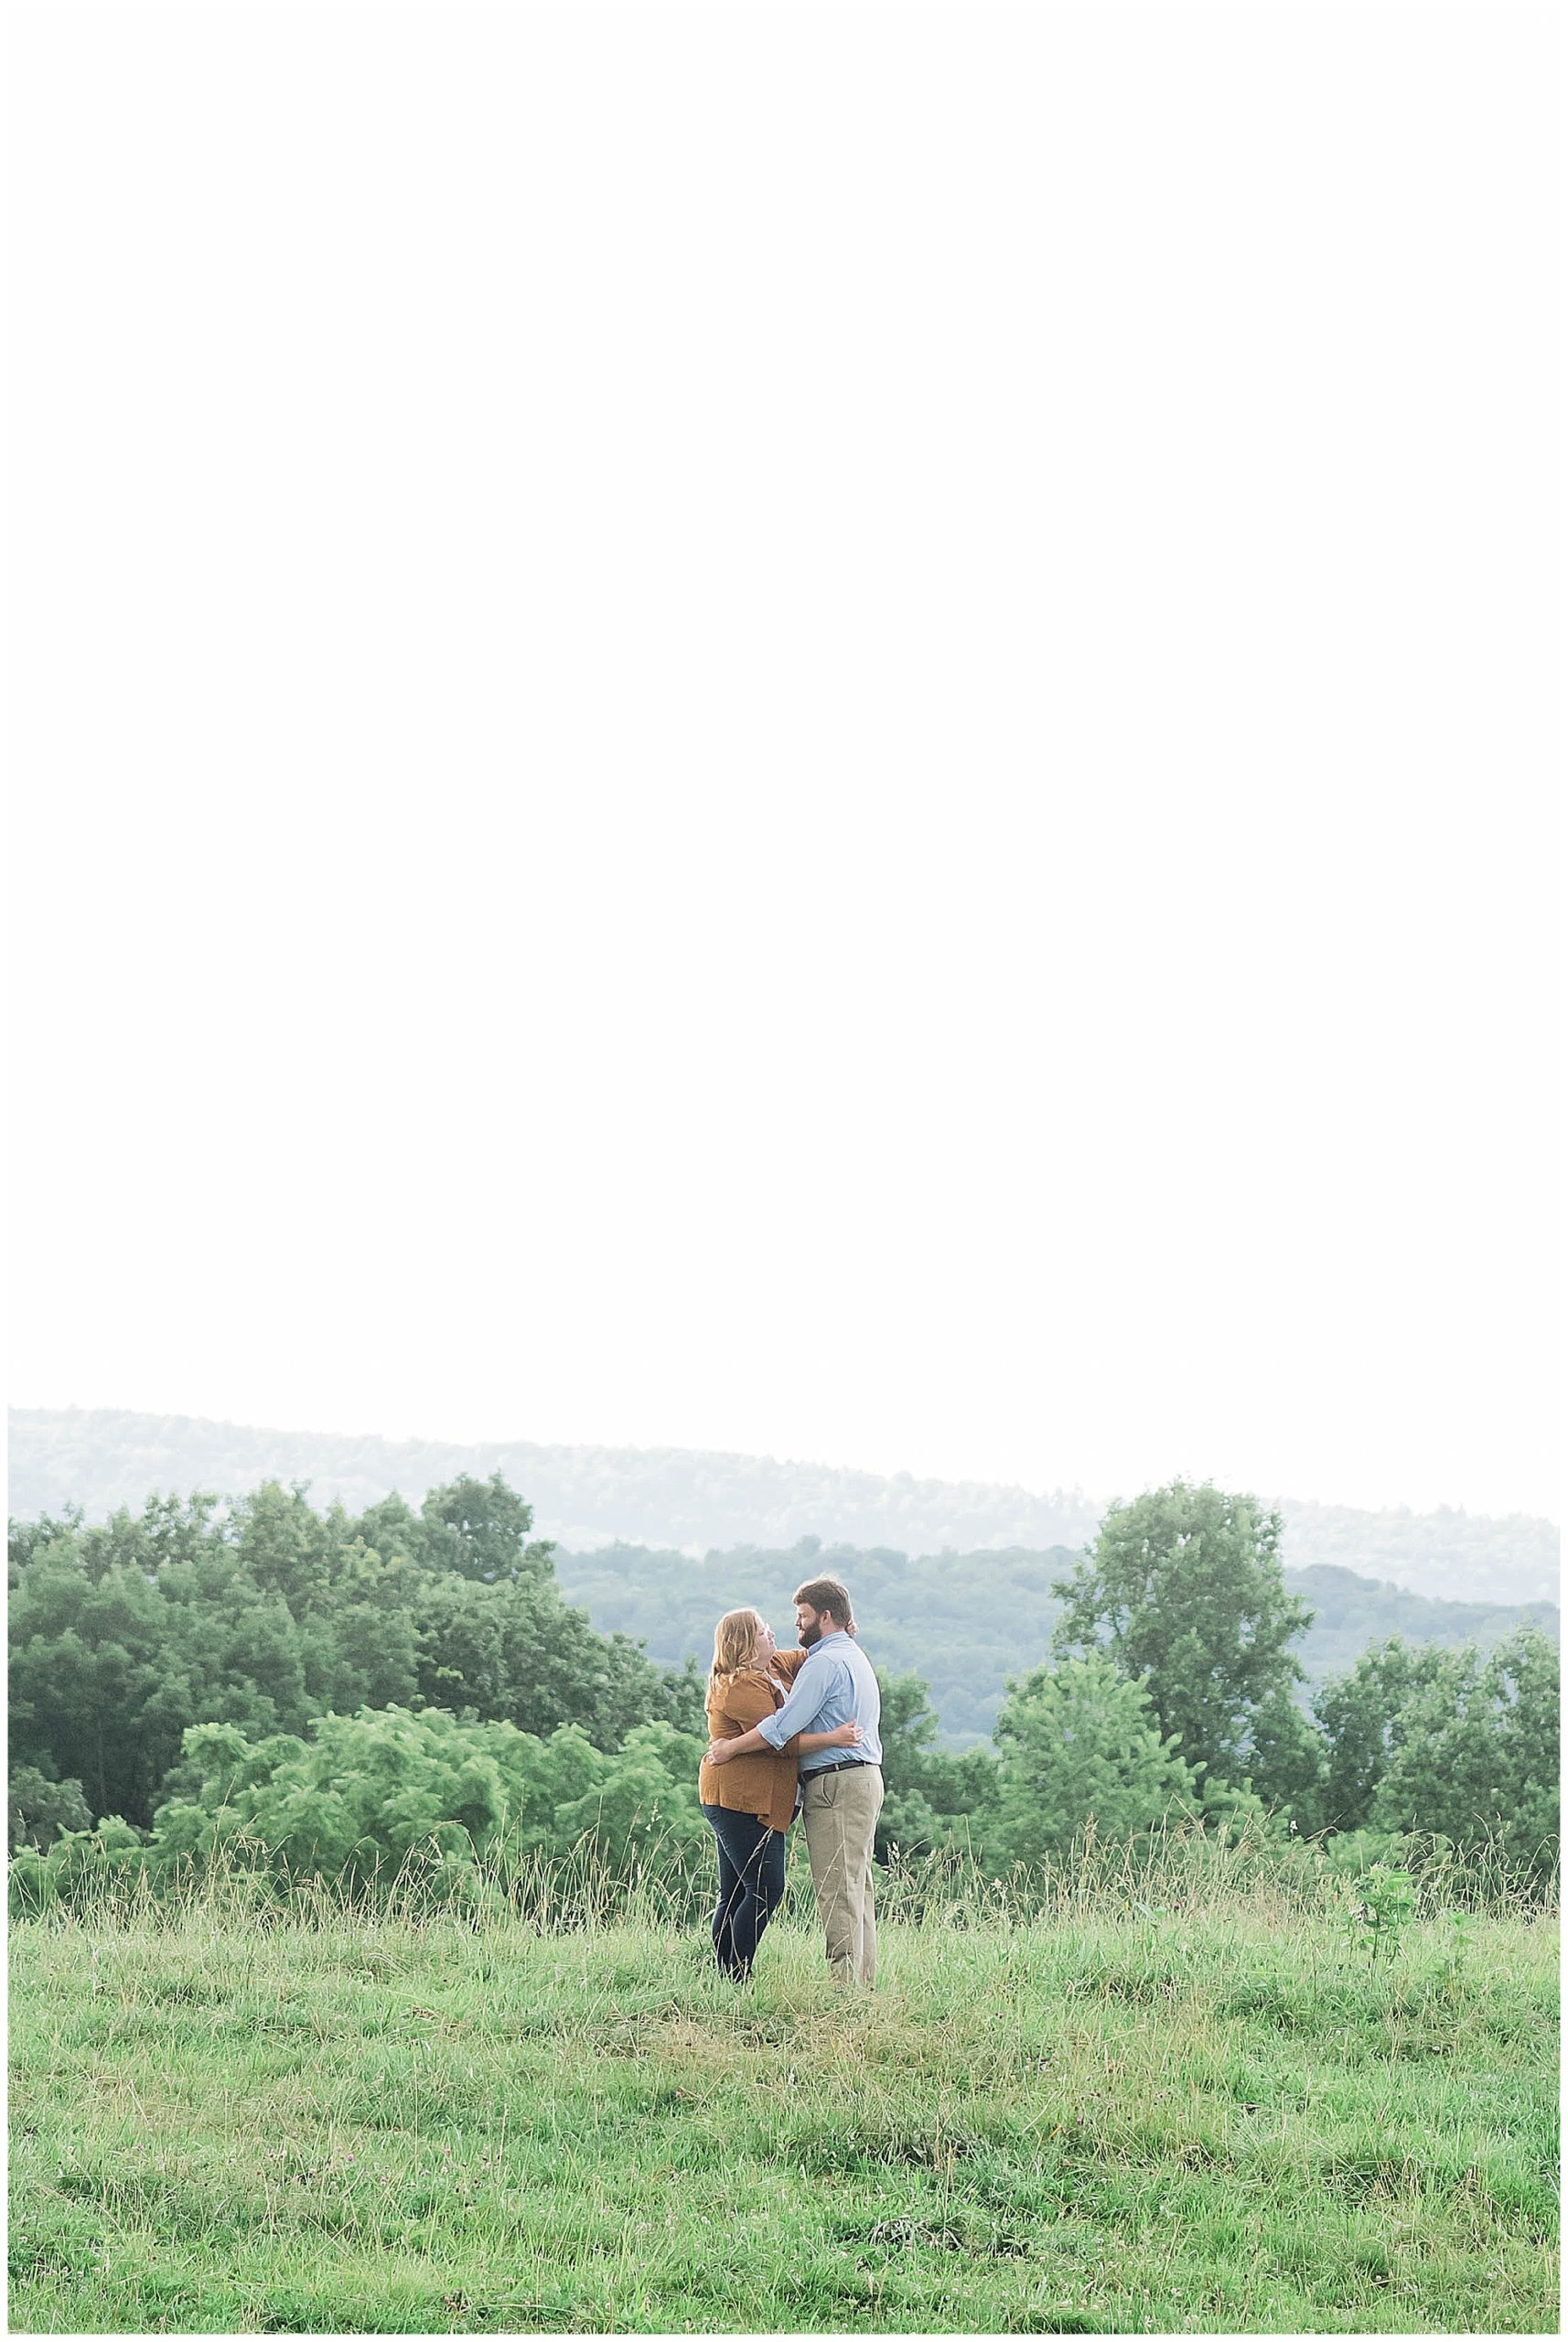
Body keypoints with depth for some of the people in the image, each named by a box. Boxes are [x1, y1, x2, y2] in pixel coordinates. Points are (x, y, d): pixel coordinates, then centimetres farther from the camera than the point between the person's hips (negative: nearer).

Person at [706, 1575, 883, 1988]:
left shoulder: (824, 1662, -12)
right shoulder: (855, 1658, 22)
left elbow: (784, 1725, -17)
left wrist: (730, 1748, -8)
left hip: (835, 1784, -10)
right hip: (863, 1778, 10)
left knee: (837, 1889, -10)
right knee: (856, 1886, 10)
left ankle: (844, 1980, -12)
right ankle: (863, 1979, 11)